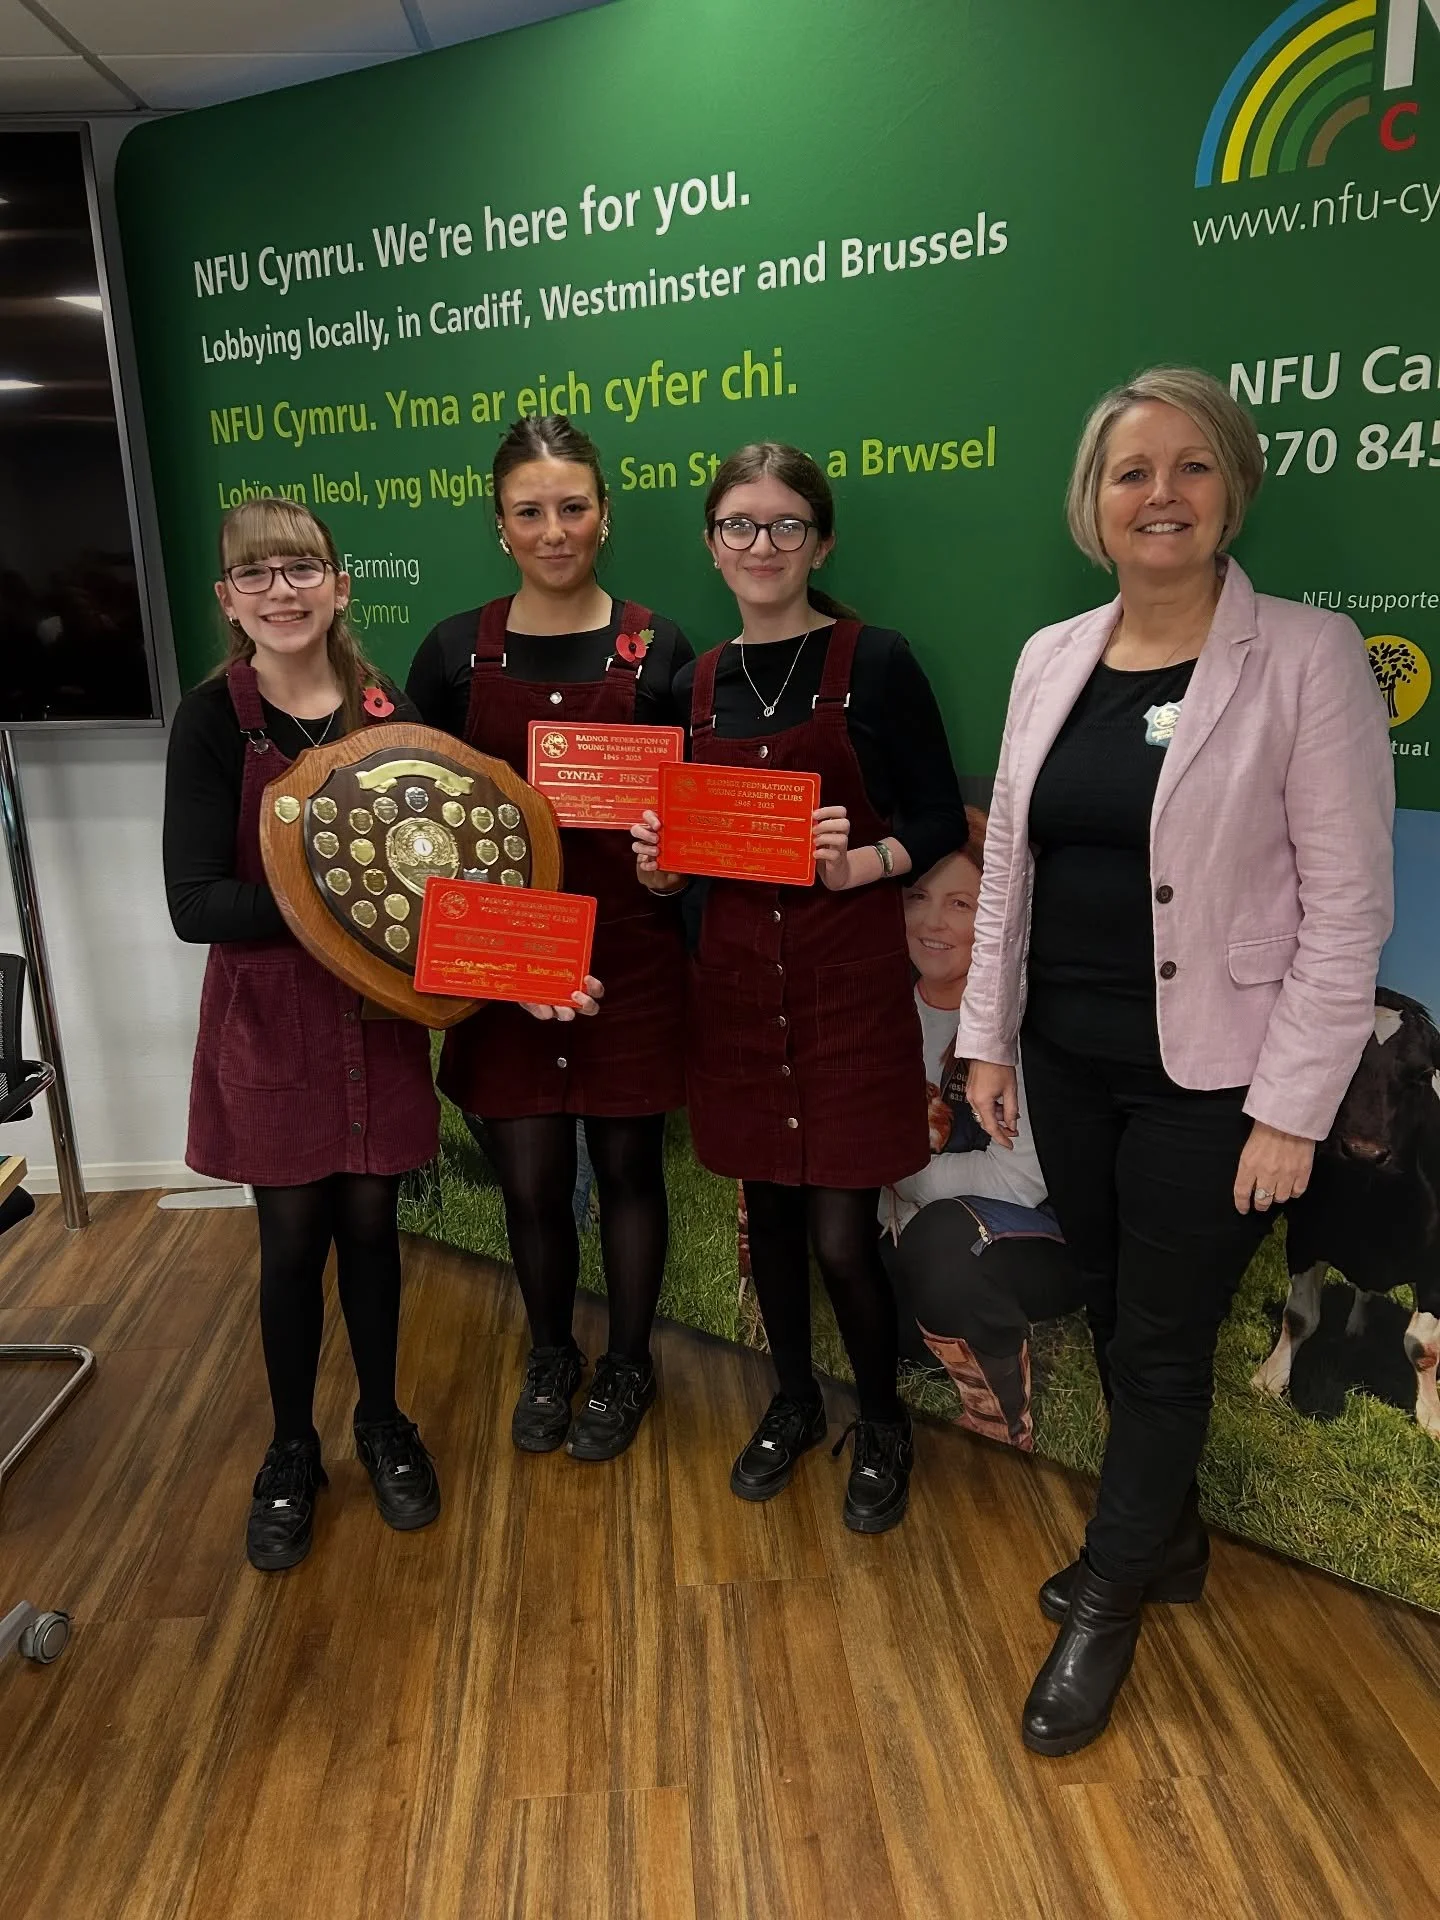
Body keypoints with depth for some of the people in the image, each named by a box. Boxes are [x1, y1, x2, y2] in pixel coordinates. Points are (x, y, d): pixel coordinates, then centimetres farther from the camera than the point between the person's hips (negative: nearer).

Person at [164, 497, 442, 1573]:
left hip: (379, 1011, 2)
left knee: (370, 1222, 12)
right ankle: (292, 1453, 31)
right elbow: (196, 903, -15)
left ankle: (383, 1425, 35)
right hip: (269, 1016, -2)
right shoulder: (213, 720, -9)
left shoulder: (387, 709, -1)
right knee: (294, 1238, 8)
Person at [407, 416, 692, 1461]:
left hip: (630, 952, 0)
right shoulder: (456, 652, 1)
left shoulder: (656, 649, 0)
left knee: (628, 1168, 12)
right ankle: (550, 1357, 38)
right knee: (530, 1182, 10)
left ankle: (629, 1366, 36)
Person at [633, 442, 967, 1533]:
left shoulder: (874, 661, -6)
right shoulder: (700, 683, 8)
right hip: (737, 973, 5)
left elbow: (942, 823, -4)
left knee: (841, 1233, -1)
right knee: (767, 1205, 15)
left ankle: (883, 1423, 28)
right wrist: (662, 861, -6)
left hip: (849, 977, -4)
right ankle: (795, 1402, 39)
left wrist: (862, 862, -21)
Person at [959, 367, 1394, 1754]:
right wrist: (987, 1036, 7)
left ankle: (1107, 1603, 31)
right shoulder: (1051, 657, 5)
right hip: (1068, 1060, 5)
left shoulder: (1309, 657, -11)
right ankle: (1166, 1541, 43)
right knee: (1117, 1319, 18)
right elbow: (1007, 859, 8)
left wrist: (1292, 1109, -14)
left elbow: (1347, 902, -12)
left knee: (1161, 1344, 8)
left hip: (1208, 1076, -5)